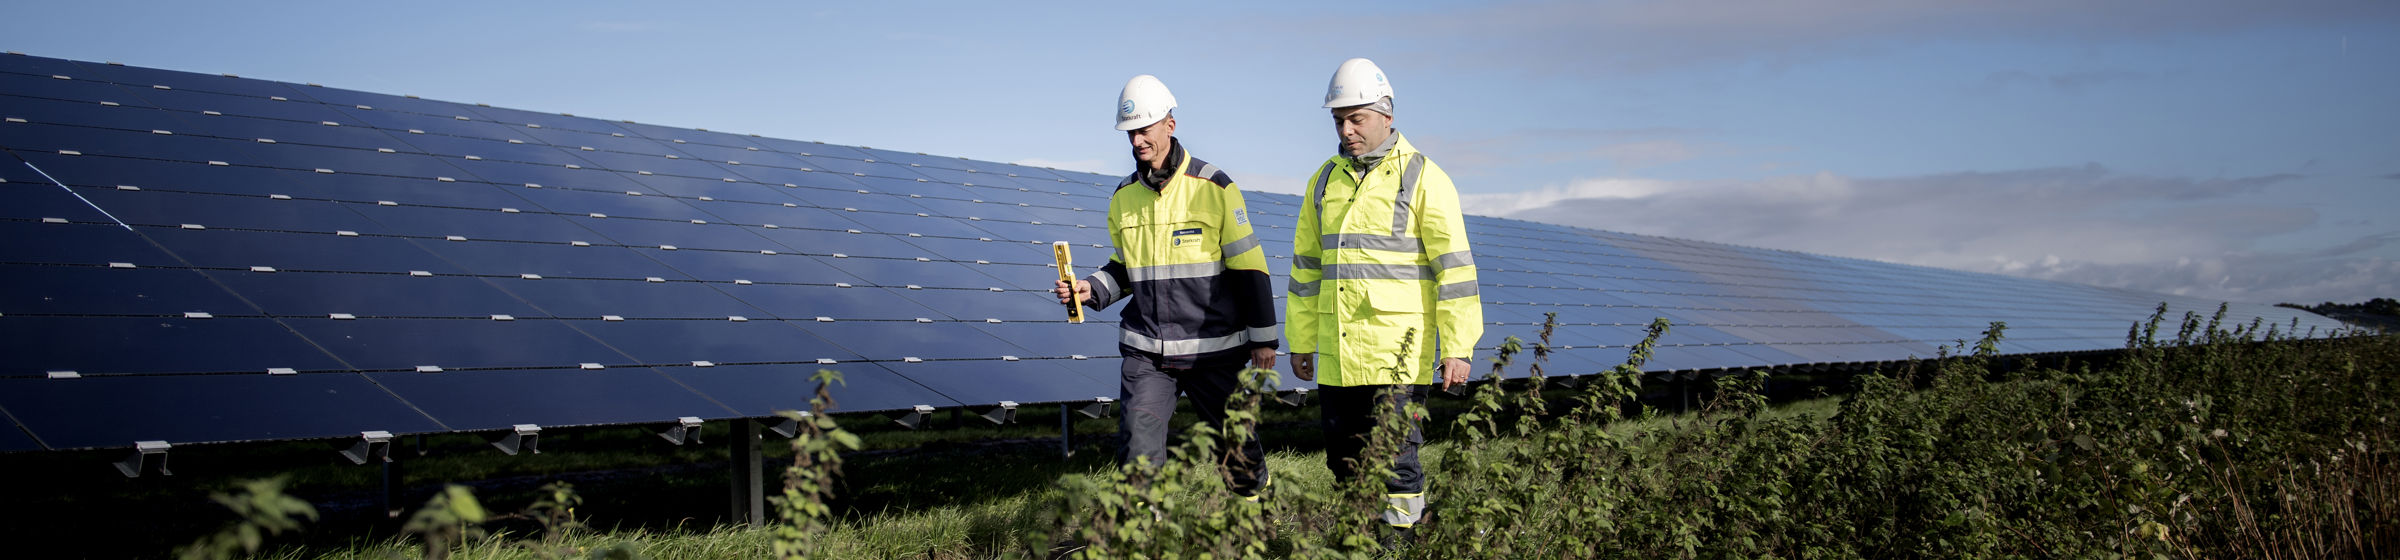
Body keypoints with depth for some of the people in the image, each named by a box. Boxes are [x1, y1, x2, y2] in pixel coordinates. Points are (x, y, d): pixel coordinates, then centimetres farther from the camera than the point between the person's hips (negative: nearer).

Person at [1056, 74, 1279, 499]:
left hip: (1214, 348, -3)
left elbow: (1249, 267, -3)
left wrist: (1264, 338, -4)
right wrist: (1091, 290, -3)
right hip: (1146, 352, 3)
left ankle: (1256, 505, 34)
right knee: (1140, 448, -12)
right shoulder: (1123, 198, 8)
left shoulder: (1214, 188, -6)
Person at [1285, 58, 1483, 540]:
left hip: (1398, 353, -6)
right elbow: (1307, 264, 19)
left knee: (1394, 459, -6)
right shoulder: (1325, 181, 13)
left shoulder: (1422, 179, -4)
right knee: (1345, 463, 10)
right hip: (1337, 356, 6)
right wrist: (1301, 342, 17)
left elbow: (1454, 266, -6)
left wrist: (1458, 347, -10)